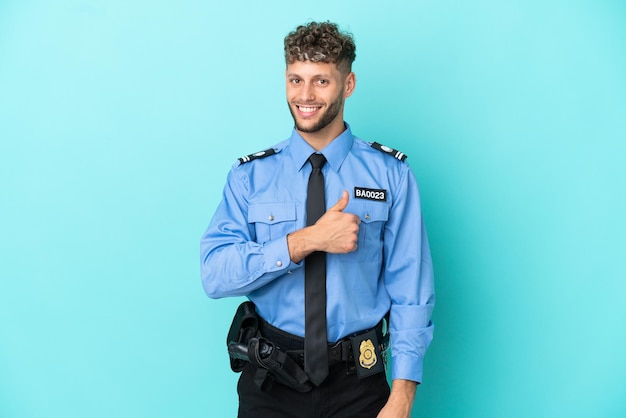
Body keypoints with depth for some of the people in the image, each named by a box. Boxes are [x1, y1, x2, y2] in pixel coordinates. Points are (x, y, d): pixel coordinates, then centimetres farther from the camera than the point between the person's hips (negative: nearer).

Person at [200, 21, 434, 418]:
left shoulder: (390, 174, -4)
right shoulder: (250, 176, -1)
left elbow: (410, 289, -7)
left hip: (358, 383, 0)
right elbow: (215, 274, -12)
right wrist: (305, 241, -23)